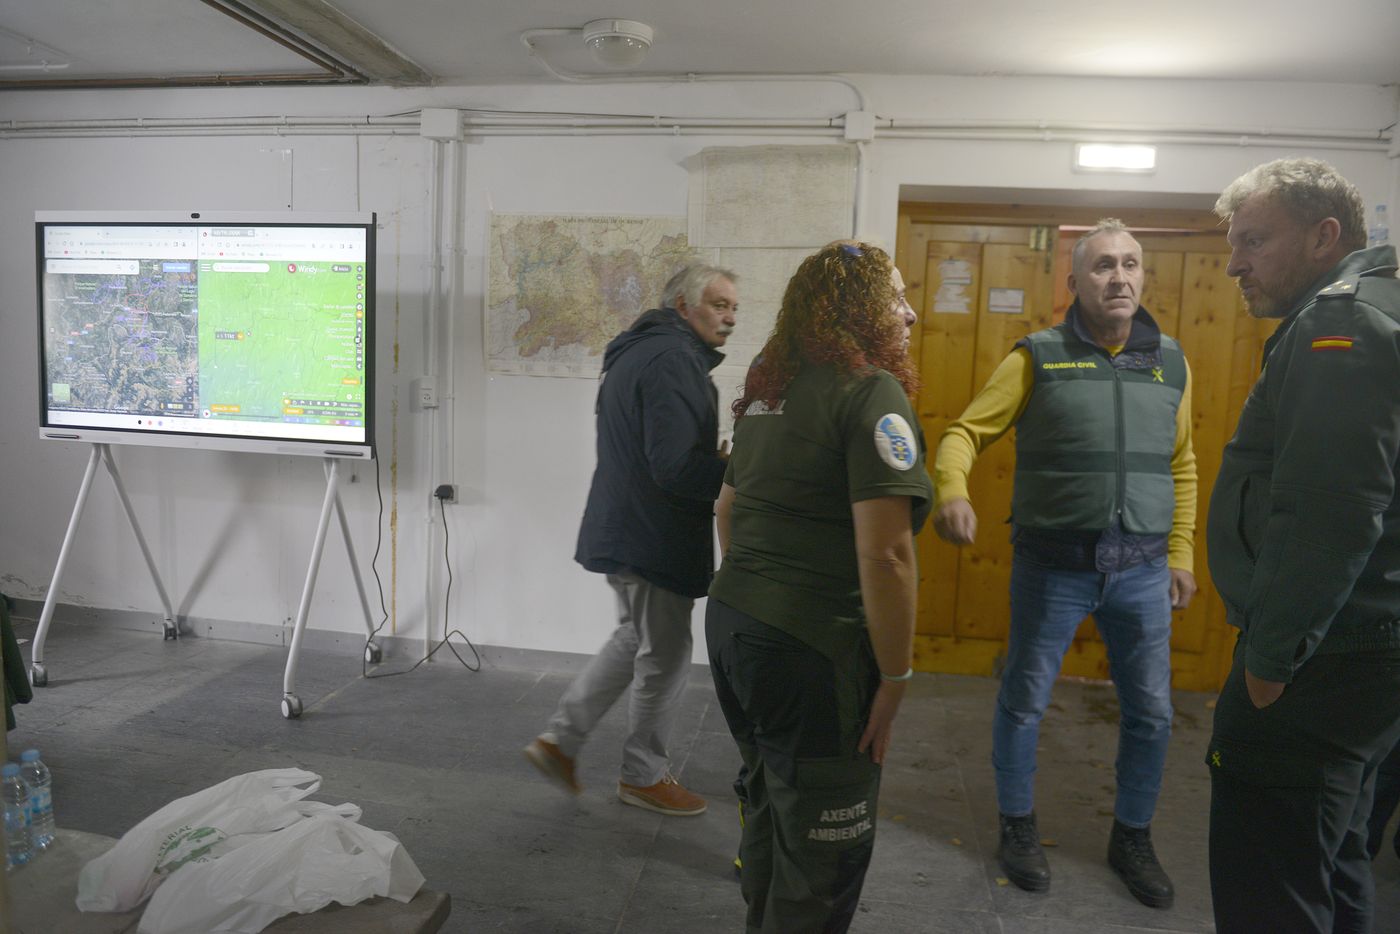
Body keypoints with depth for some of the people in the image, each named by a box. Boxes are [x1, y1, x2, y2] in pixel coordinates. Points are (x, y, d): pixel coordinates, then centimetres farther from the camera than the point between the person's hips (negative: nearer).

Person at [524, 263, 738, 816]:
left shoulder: (639, 351, 14)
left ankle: (560, 739, 28)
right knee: (665, 656, 6)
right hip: (653, 537, -10)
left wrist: (719, 458, 9)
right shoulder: (672, 360, -20)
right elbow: (677, 468, -27)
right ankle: (644, 776, 25)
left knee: (636, 639, 23)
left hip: (624, 529, 10)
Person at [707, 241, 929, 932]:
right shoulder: (872, 390, -14)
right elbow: (884, 554, -21)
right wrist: (895, 678, -12)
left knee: (768, 811, 25)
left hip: (730, 622, 9)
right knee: (822, 850, 8)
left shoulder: (766, 388, 12)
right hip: (810, 648, -9)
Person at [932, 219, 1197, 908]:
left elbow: (1181, 467, 14)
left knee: (1150, 713, 13)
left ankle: (1132, 838, 35)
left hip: (1143, 570, 4)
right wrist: (951, 491, -27)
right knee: (1023, 702, 8)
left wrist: (1179, 554, 11)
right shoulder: (1037, 356, -5)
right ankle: (1017, 828, 31)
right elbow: (965, 432, -8)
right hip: (1052, 565, -3)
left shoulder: (1171, 363, 7)